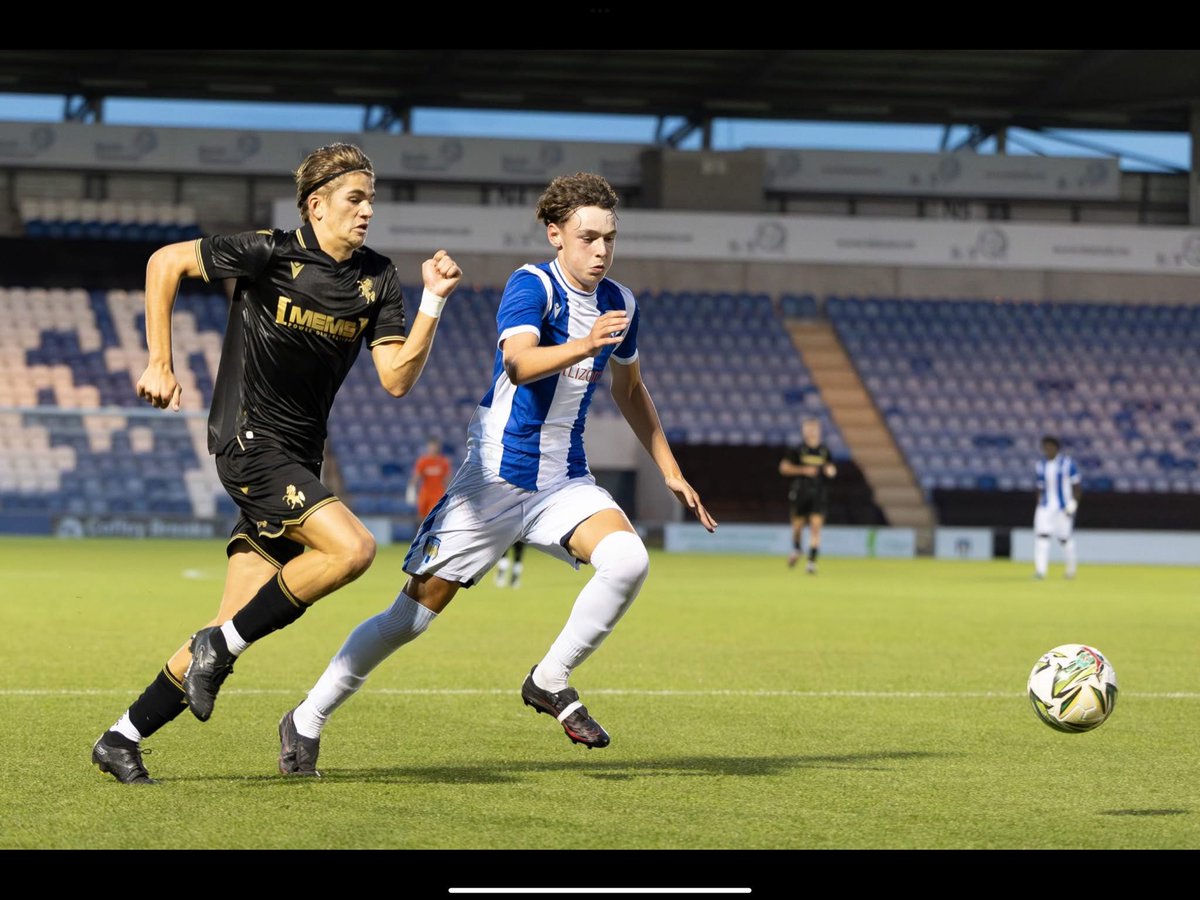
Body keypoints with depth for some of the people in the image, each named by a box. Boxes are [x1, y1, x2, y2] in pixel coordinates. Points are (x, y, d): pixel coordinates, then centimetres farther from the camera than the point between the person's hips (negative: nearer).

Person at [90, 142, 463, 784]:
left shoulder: (376, 279, 6)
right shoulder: (270, 254, -9)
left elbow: (397, 379, 1)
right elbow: (165, 263, -1)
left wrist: (434, 301, -9)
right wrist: (160, 363, -2)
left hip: (300, 459, 6)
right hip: (249, 441, -6)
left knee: (240, 627, 2)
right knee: (352, 547, -26)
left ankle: (122, 738, 13)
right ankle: (221, 646, -11)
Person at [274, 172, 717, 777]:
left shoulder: (618, 304, 6)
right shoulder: (531, 286, -15)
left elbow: (629, 391, 23)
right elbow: (519, 362, -34)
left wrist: (670, 472, 21)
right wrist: (583, 346, -51)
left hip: (564, 483, 5)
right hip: (497, 475, -5)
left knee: (628, 559, -24)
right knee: (413, 615, -3)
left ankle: (550, 682, -6)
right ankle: (306, 721, 14)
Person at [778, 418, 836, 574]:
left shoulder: (825, 452, 7)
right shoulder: (798, 451, -1)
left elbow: (830, 467, 21)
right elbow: (784, 467, -4)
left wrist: (831, 470, -2)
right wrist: (803, 470, -12)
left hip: (819, 496, 1)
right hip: (801, 494, -1)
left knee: (816, 525, -11)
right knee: (798, 525, 8)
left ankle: (812, 561, -11)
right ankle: (796, 550, 40)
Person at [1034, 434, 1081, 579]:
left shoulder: (1067, 463, -6)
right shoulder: (1041, 464, 7)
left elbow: (1077, 486, -3)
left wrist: (1073, 504, -12)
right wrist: (1039, 505, 10)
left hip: (1063, 506, -3)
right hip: (1045, 506, 3)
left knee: (1065, 539, 3)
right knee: (1041, 535, -13)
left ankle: (1070, 569, 24)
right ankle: (1040, 570, -18)